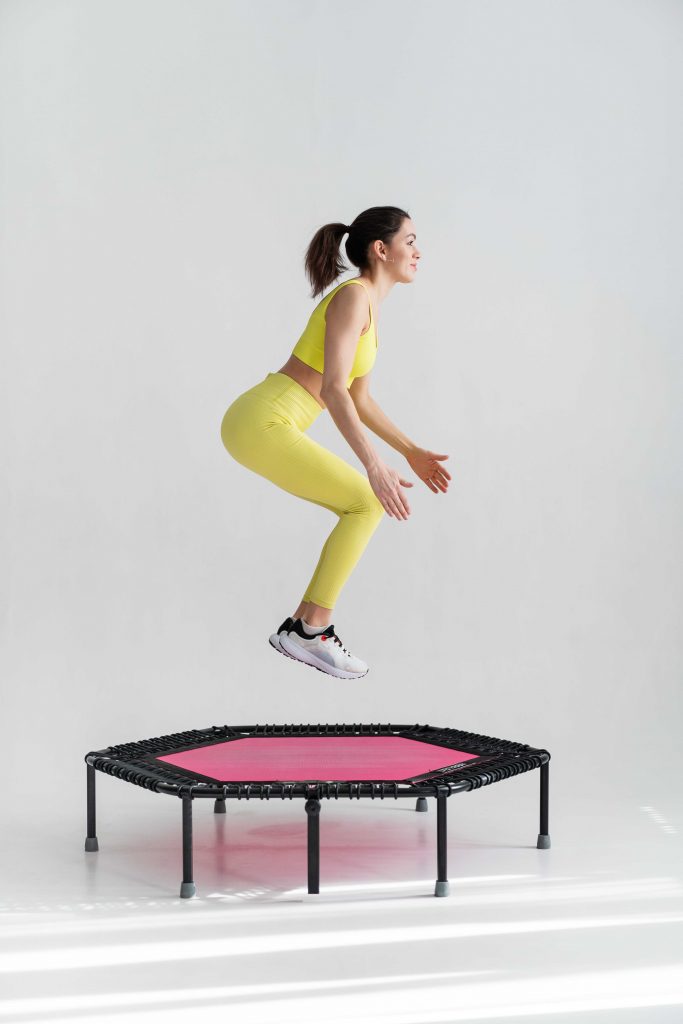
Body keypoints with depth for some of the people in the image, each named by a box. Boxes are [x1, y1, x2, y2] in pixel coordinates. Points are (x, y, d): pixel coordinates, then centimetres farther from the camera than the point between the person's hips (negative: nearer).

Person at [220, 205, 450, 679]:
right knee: (369, 503, -6)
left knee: (366, 506, 12)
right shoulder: (354, 296, -13)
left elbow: (359, 399, 24)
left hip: (260, 425, 9)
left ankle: (303, 627, 13)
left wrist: (412, 452, 23)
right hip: (263, 426, -9)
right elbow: (333, 389, -23)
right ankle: (313, 630, -1)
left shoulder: (367, 305, 17)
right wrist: (376, 467, -29)